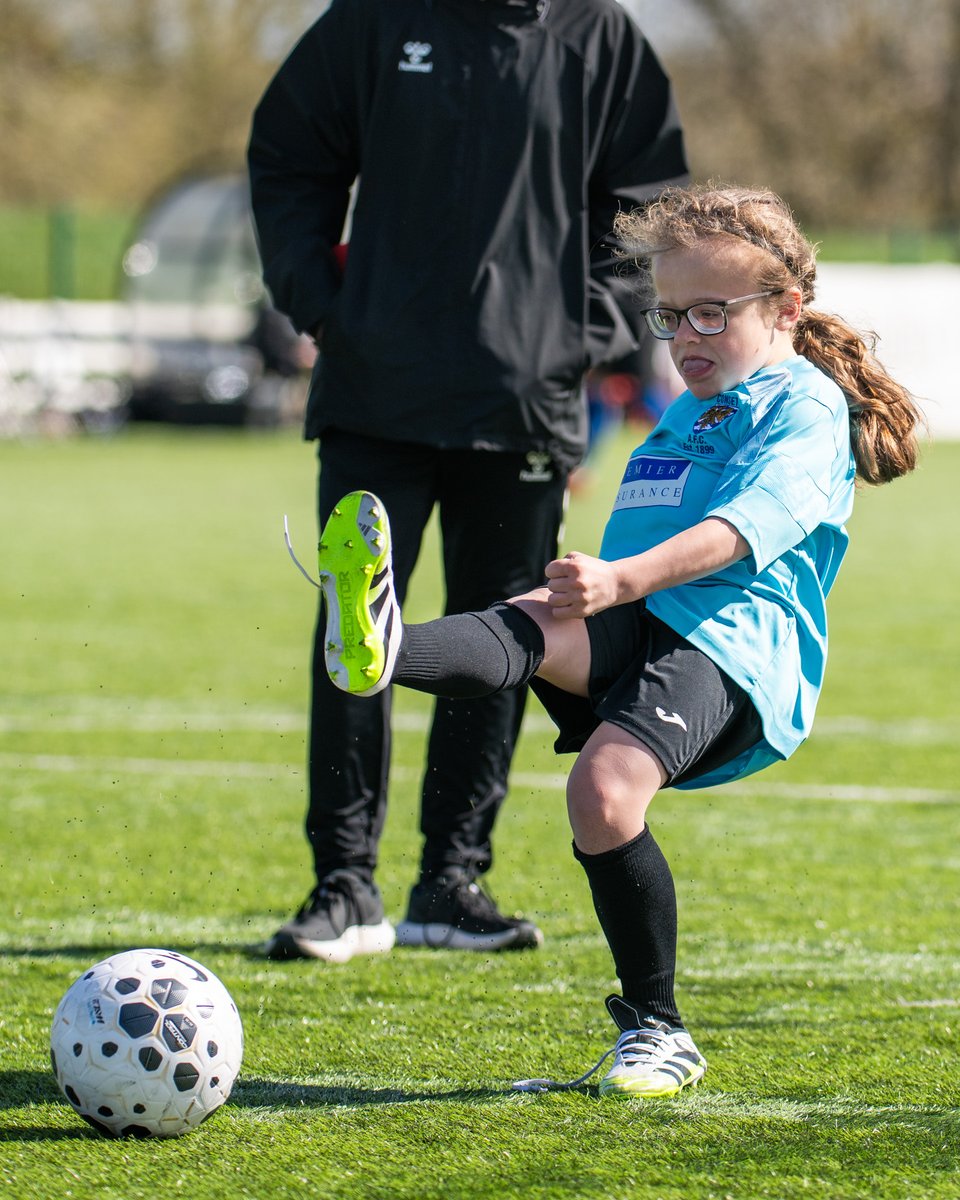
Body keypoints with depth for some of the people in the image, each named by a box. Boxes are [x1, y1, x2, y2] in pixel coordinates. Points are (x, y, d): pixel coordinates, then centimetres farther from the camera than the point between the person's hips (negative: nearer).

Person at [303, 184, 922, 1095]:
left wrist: (626, 577, -30)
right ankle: (381, 650, -65)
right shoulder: (681, 420, 33)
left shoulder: (807, 407, 3)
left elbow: (742, 526, -17)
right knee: (543, 626, -30)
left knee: (606, 788, -30)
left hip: (728, 642, -6)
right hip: (630, 627, 7)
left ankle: (657, 1030, -14)